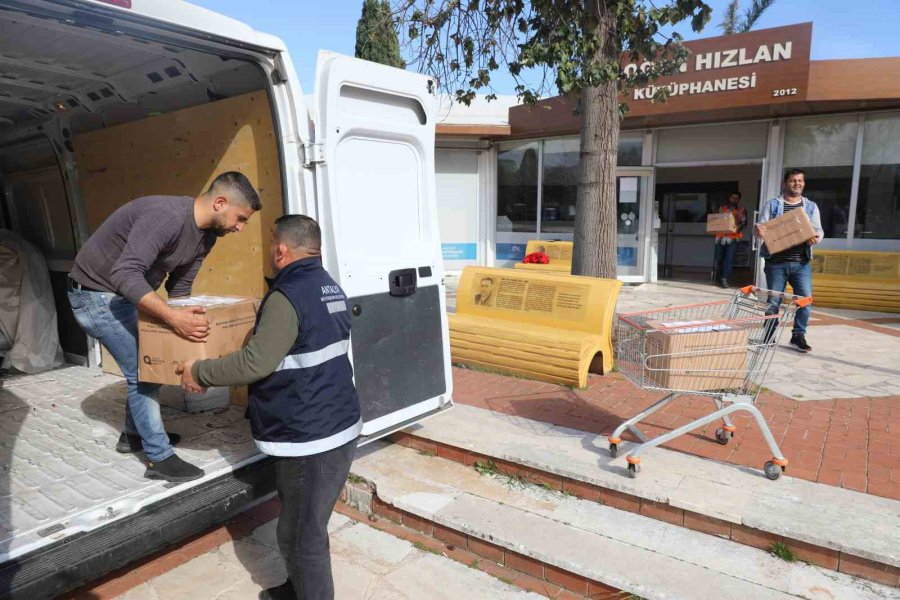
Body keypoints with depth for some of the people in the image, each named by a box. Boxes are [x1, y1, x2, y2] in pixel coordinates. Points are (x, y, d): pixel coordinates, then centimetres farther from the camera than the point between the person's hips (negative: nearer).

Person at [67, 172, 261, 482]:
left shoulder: (206, 235, -3)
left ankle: (134, 433, 36)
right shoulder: (166, 215, -32)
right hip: (97, 294, -9)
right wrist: (173, 318, -48)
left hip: (126, 295, 9)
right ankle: (159, 459, 4)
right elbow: (125, 274, -40)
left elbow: (179, 287, 5)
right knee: (142, 371, -7)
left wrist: (186, 320, -1)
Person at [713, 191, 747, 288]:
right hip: (721, 237, 2)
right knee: (719, 259, 2)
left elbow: (744, 223, 4)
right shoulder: (722, 208, 18)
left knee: (729, 259, -12)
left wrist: (738, 227, -18)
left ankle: (724, 280, -14)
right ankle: (719, 279, 16)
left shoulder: (742, 210, 12)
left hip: (734, 238, -2)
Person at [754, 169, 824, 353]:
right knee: (773, 301, 5)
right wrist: (758, 229, -22)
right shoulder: (772, 205, 6)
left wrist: (816, 238, -17)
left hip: (801, 263, 2)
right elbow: (761, 226, 3)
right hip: (776, 262, -2)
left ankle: (798, 336, 10)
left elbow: (818, 229, 7)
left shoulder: (811, 206, 12)